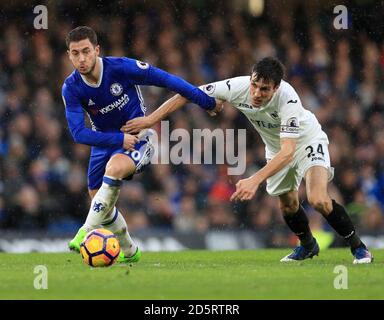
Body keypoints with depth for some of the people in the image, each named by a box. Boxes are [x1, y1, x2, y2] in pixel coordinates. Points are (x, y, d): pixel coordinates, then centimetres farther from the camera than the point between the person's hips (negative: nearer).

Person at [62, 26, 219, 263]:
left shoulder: (121, 67, -22)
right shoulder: (71, 88, -14)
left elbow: (164, 79, -12)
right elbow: (78, 133, -18)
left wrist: (206, 100, -7)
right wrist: (119, 139, -28)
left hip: (137, 138, -5)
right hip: (104, 143, 5)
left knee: (115, 168, -35)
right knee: (101, 203, 9)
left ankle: (88, 231, -33)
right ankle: (129, 251, 35)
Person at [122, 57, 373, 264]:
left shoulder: (287, 99, -42)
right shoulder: (238, 87, -30)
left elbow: (288, 151, -47)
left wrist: (255, 180, -57)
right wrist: (151, 119, -26)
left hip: (307, 140, -5)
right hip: (276, 146, 5)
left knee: (318, 200, -23)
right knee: (288, 203, 13)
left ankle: (358, 248, -4)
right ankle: (308, 246, 43)